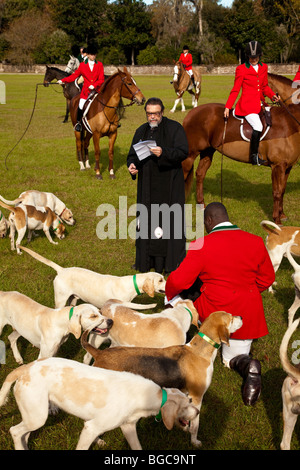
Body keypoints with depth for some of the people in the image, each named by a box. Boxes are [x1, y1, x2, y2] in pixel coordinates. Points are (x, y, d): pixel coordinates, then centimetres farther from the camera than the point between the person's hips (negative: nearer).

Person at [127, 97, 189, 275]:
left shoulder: (175, 128, -4)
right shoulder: (141, 131, 13)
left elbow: (183, 152, -15)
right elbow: (133, 154, 18)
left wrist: (163, 153, -31)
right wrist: (132, 165, -4)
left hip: (169, 185, -5)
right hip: (147, 185, 5)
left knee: (169, 222, -5)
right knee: (147, 220, 8)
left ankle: (172, 261, 3)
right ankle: (147, 259, 19)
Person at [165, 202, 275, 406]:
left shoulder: (202, 246, -15)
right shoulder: (255, 242, -3)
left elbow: (179, 280, -14)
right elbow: (267, 278, 7)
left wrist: (170, 295, 8)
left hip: (214, 312, -3)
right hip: (248, 314, 3)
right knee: (233, 358, 22)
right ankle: (247, 365, -14)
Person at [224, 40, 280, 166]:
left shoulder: (263, 67, 12)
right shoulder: (241, 69, -4)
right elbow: (235, 90, -4)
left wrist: (273, 96, 2)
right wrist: (227, 107, -11)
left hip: (260, 104, 7)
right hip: (247, 104, -7)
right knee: (258, 127, -25)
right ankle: (254, 156, -15)